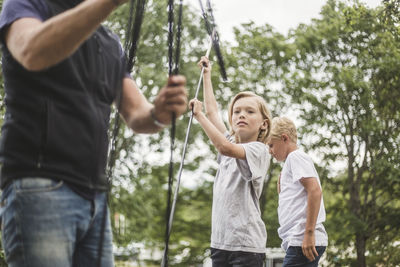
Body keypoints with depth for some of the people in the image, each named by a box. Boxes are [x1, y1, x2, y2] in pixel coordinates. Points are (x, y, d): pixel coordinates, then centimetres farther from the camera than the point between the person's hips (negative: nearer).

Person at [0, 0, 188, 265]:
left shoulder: (112, 43, 20)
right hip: (39, 186, -6)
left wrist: (159, 112, -15)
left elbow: (136, 115, 10)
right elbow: (33, 53, -22)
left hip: (96, 199, 6)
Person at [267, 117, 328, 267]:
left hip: (301, 240, -10)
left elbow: (315, 191, -17)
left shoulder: (296, 156, -3)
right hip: (297, 241, 10)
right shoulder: (292, 161, 26)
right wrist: (281, 185, 19)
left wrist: (309, 233, -21)